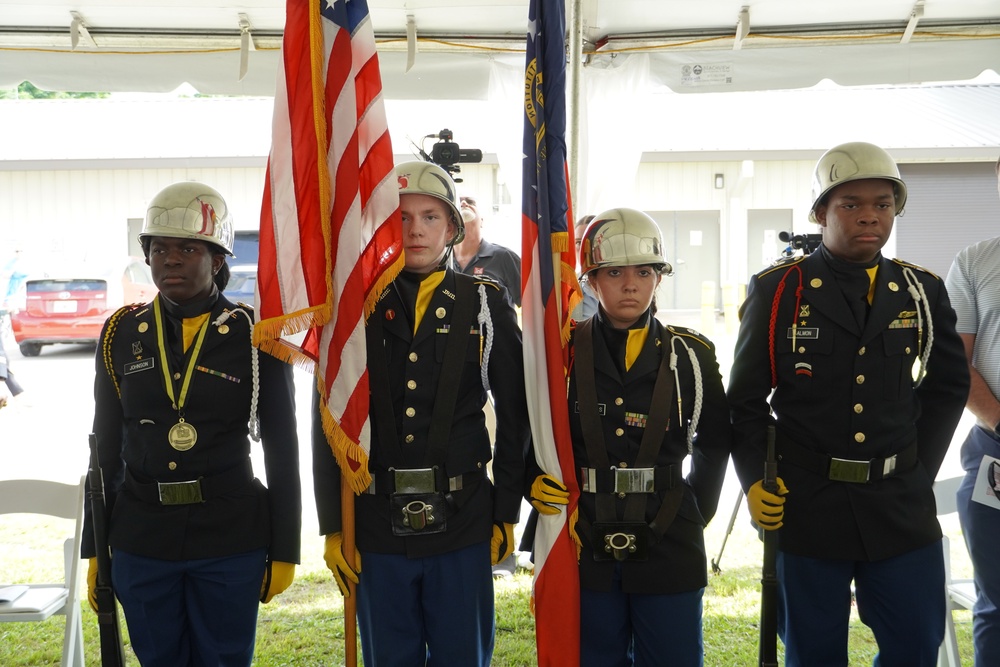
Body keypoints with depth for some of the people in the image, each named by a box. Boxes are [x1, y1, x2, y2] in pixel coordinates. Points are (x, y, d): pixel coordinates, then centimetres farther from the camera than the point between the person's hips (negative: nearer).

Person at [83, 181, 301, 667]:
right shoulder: (122, 333, 3)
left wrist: (284, 550, -2)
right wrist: (94, 548, 8)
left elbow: (282, 451, -2)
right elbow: (106, 448, 8)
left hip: (232, 541, -2)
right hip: (140, 542, 3)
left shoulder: (255, 335, -5)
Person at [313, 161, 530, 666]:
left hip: (463, 525, 0)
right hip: (377, 525, 1)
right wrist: (332, 528, 0)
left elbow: (515, 418, 4)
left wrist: (506, 513, 2)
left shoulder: (487, 306, 2)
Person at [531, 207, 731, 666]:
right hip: (586, 548, 0)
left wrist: (697, 512, 8)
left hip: (668, 549, 1)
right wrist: (535, 485, -7)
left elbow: (714, 444, 14)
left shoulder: (690, 354, 3)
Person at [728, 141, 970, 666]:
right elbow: (746, 400, 0)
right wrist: (753, 482, -8)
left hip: (902, 505, 3)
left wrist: (921, 465, 9)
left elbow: (949, 384, 17)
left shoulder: (924, 292, 5)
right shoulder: (777, 291, -4)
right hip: (806, 505, -3)